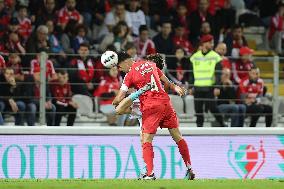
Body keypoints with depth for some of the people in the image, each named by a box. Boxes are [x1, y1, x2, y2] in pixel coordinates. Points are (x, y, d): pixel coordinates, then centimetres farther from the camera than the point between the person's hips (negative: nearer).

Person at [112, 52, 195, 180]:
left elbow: (119, 98, -7)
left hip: (150, 107, -6)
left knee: (146, 141, -1)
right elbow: (164, 79, 25)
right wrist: (175, 87, 38)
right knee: (177, 136, 12)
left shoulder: (130, 74, -4)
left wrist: (115, 103, 13)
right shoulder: (150, 64, 12)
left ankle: (150, 173, -12)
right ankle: (189, 169, 16)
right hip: (165, 102, 6)